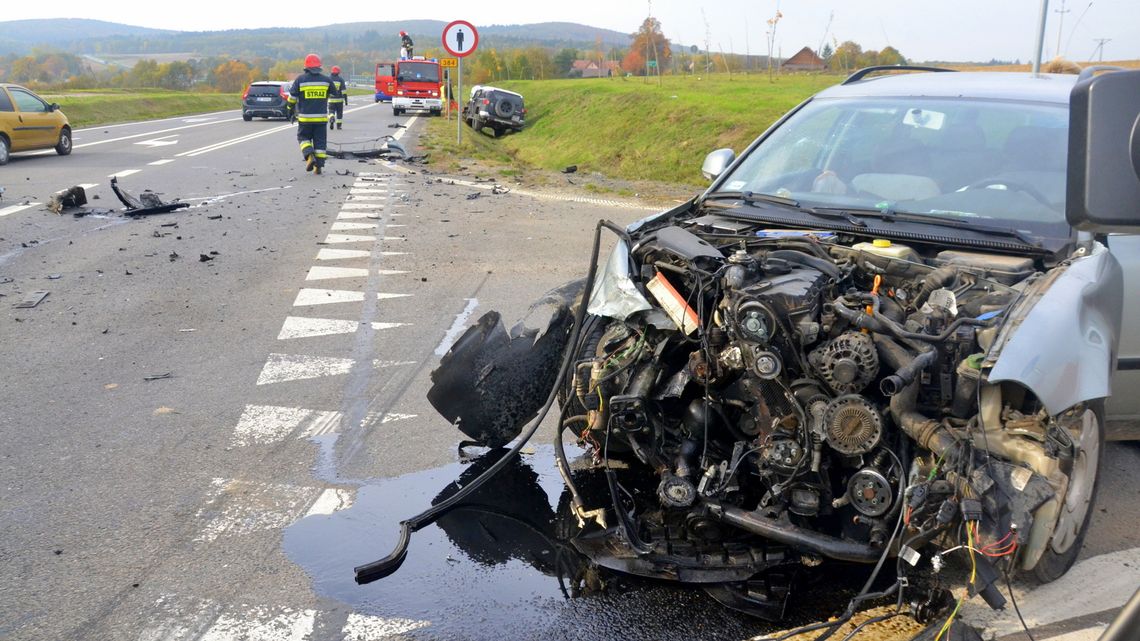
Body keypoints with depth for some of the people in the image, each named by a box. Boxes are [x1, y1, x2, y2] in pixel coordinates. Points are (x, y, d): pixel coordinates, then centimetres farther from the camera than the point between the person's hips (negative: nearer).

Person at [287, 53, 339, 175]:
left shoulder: (300, 79, -5)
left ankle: (310, 156, -13)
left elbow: (292, 97, -1)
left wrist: (291, 110, 15)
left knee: (303, 137, 13)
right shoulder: (326, 79, 0)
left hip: (305, 117, -1)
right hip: (321, 117, 1)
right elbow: (336, 94, 12)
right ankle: (318, 166, 4)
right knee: (320, 141, 7)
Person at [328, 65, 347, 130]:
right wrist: (346, 100, -4)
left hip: (331, 99, 0)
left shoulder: (328, 79, 0)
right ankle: (338, 125, 17)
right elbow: (343, 91, -8)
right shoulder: (341, 80, -4)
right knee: (339, 113, 13)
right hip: (339, 99, 0)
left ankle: (332, 119, -25)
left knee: (331, 111, 5)